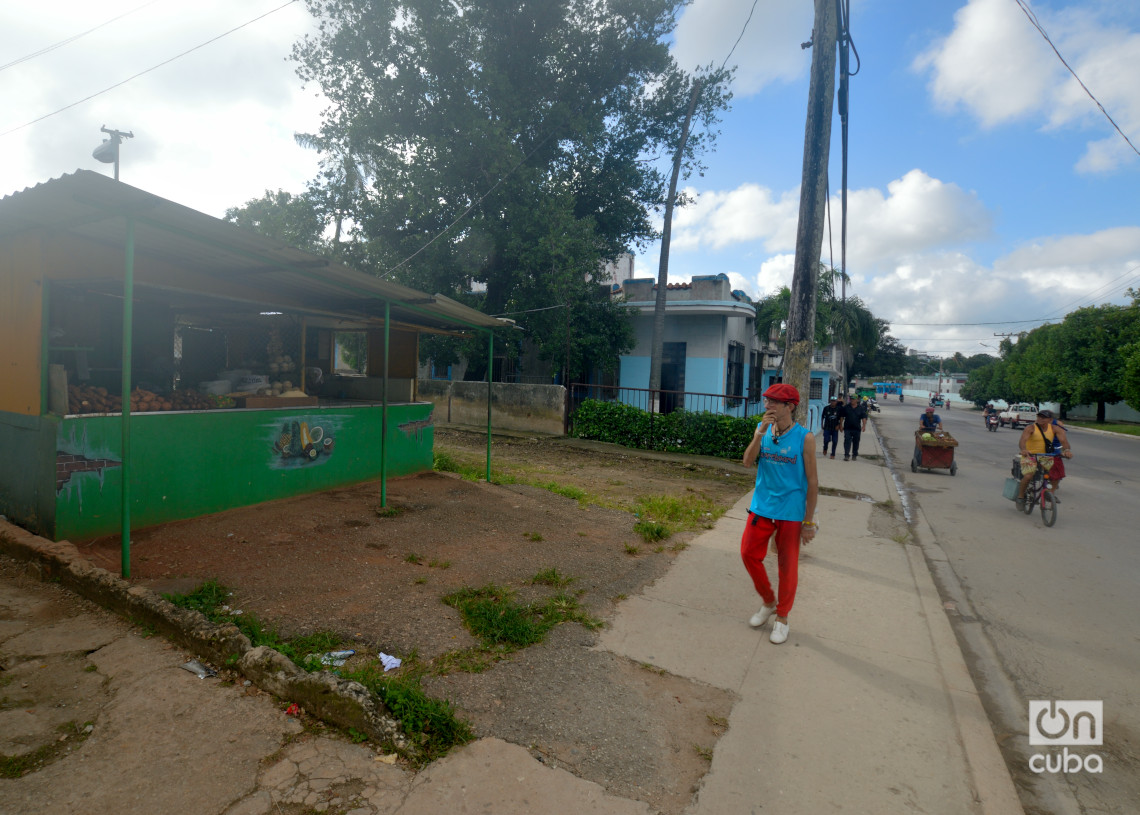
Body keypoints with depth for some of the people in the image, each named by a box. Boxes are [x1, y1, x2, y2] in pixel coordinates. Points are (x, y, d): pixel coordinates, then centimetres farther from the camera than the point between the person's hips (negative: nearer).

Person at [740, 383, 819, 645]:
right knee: (749, 554, 7)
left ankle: (782, 617, 28)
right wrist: (760, 433, -24)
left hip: (790, 512, -4)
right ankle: (768, 601, 32)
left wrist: (808, 522, -7)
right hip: (761, 507, 4)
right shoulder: (762, 429, 0)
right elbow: (748, 461, -12)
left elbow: (812, 482, -8)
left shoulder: (804, 438, -11)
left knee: (787, 566, 8)